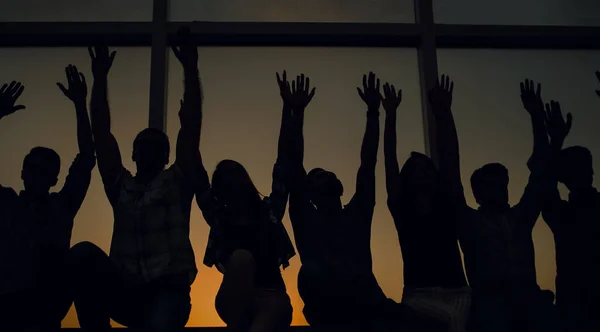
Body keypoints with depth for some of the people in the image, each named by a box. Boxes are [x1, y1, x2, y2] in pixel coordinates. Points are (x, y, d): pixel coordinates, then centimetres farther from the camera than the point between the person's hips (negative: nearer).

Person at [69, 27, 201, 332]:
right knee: (84, 253, -24)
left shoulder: (177, 183, 10)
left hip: (168, 292, -3)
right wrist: (100, 78, 5)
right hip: (124, 292, 4)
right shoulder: (121, 187, 17)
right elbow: (101, 135, 11)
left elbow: (191, 127, 0)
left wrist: (190, 70, -8)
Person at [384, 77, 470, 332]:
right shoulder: (401, 210, 9)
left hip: (457, 292, 3)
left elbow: (449, 156, 8)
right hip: (419, 295, -3)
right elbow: (390, 161, 3)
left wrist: (443, 112, 4)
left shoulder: (447, 204, 14)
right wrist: (390, 114, -1)